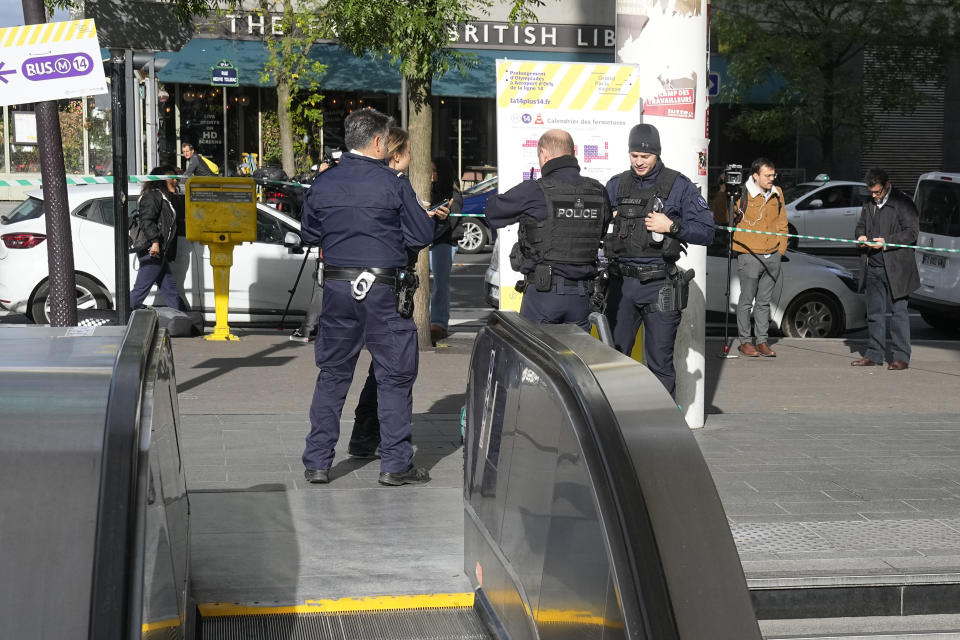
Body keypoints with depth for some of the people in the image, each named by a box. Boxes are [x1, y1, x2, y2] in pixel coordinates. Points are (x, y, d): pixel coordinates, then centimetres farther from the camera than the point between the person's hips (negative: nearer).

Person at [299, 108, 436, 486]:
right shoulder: (393, 184, -8)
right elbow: (423, 236, -3)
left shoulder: (323, 184, 4)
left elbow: (309, 235, 15)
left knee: (332, 374, 12)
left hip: (337, 288, 4)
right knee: (395, 376, 6)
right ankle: (395, 464, 7)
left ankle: (316, 462, 13)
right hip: (383, 290, -4)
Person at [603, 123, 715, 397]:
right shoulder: (616, 185, 11)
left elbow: (706, 231, -1)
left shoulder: (679, 186, 1)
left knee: (660, 362, 1)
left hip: (659, 285, -3)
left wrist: (672, 226, -15)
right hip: (621, 282, 3)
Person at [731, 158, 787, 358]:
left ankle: (762, 341, 16)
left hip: (772, 256, 5)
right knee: (747, 300, 1)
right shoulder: (743, 195, -8)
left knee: (764, 301, 10)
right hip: (749, 256, -5)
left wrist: (781, 249, 12)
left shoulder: (777, 194, 10)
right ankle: (745, 341, 11)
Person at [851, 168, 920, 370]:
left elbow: (912, 232, -10)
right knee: (874, 312, 10)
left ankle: (901, 357, 1)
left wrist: (886, 242, -18)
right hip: (872, 268, 6)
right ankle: (874, 354, 17)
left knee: (897, 312, -3)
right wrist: (861, 236, 3)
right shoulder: (869, 205, 15)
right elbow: (860, 225, 26)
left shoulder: (903, 203, -5)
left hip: (895, 268, -6)